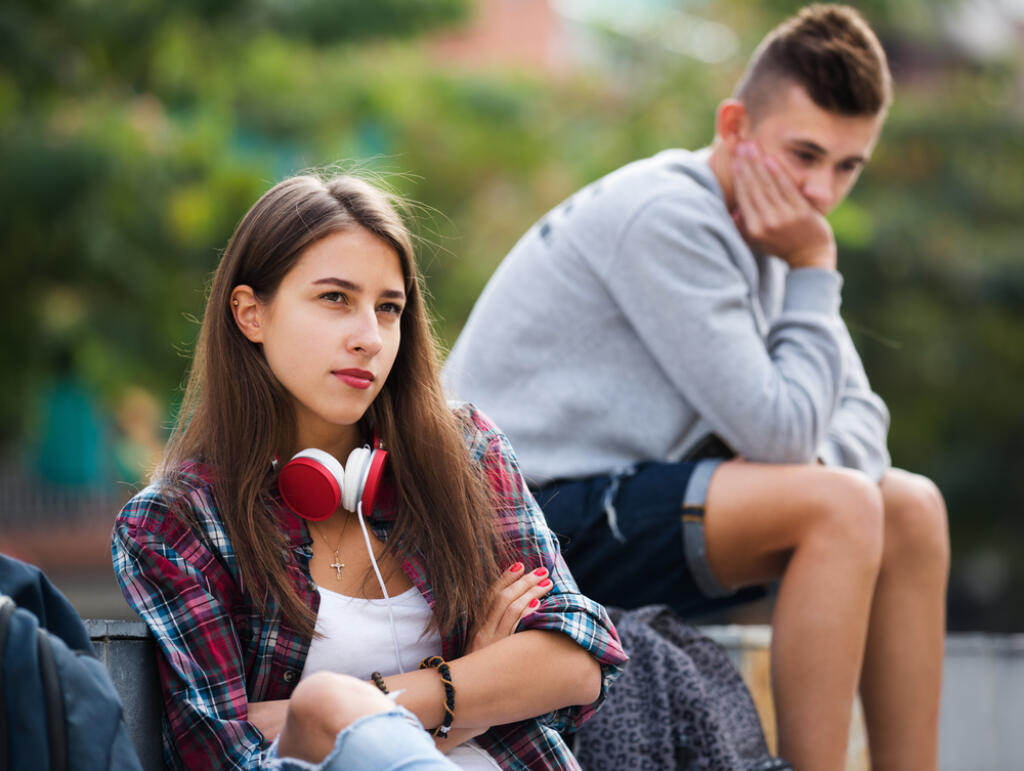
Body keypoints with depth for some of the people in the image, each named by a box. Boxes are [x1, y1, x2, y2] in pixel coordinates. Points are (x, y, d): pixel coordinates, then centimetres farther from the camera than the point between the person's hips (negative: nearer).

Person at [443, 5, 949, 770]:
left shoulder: (764, 230, 9)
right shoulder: (668, 218, -20)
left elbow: (859, 417, 9)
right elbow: (777, 432, -23)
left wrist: (816, 463, -14)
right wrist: (815, 272, -14)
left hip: (621, 501, 10)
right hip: (529, 515, -10)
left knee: (912, 508, 5)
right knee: (840, 506, -24)